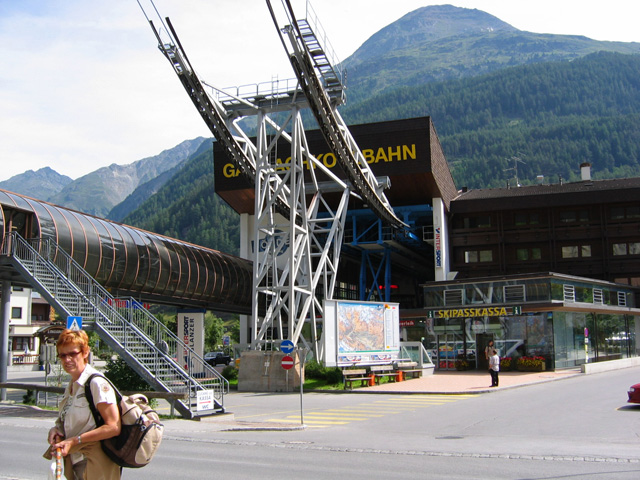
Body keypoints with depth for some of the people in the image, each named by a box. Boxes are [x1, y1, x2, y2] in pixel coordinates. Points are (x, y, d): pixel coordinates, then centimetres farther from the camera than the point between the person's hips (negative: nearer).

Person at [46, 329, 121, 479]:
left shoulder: (97, 383, -17)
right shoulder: (71, 386, 10)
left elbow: (113, 427, -21)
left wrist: (74, 441, -21)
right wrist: (56, 429, 0)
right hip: (73, 463, 8)